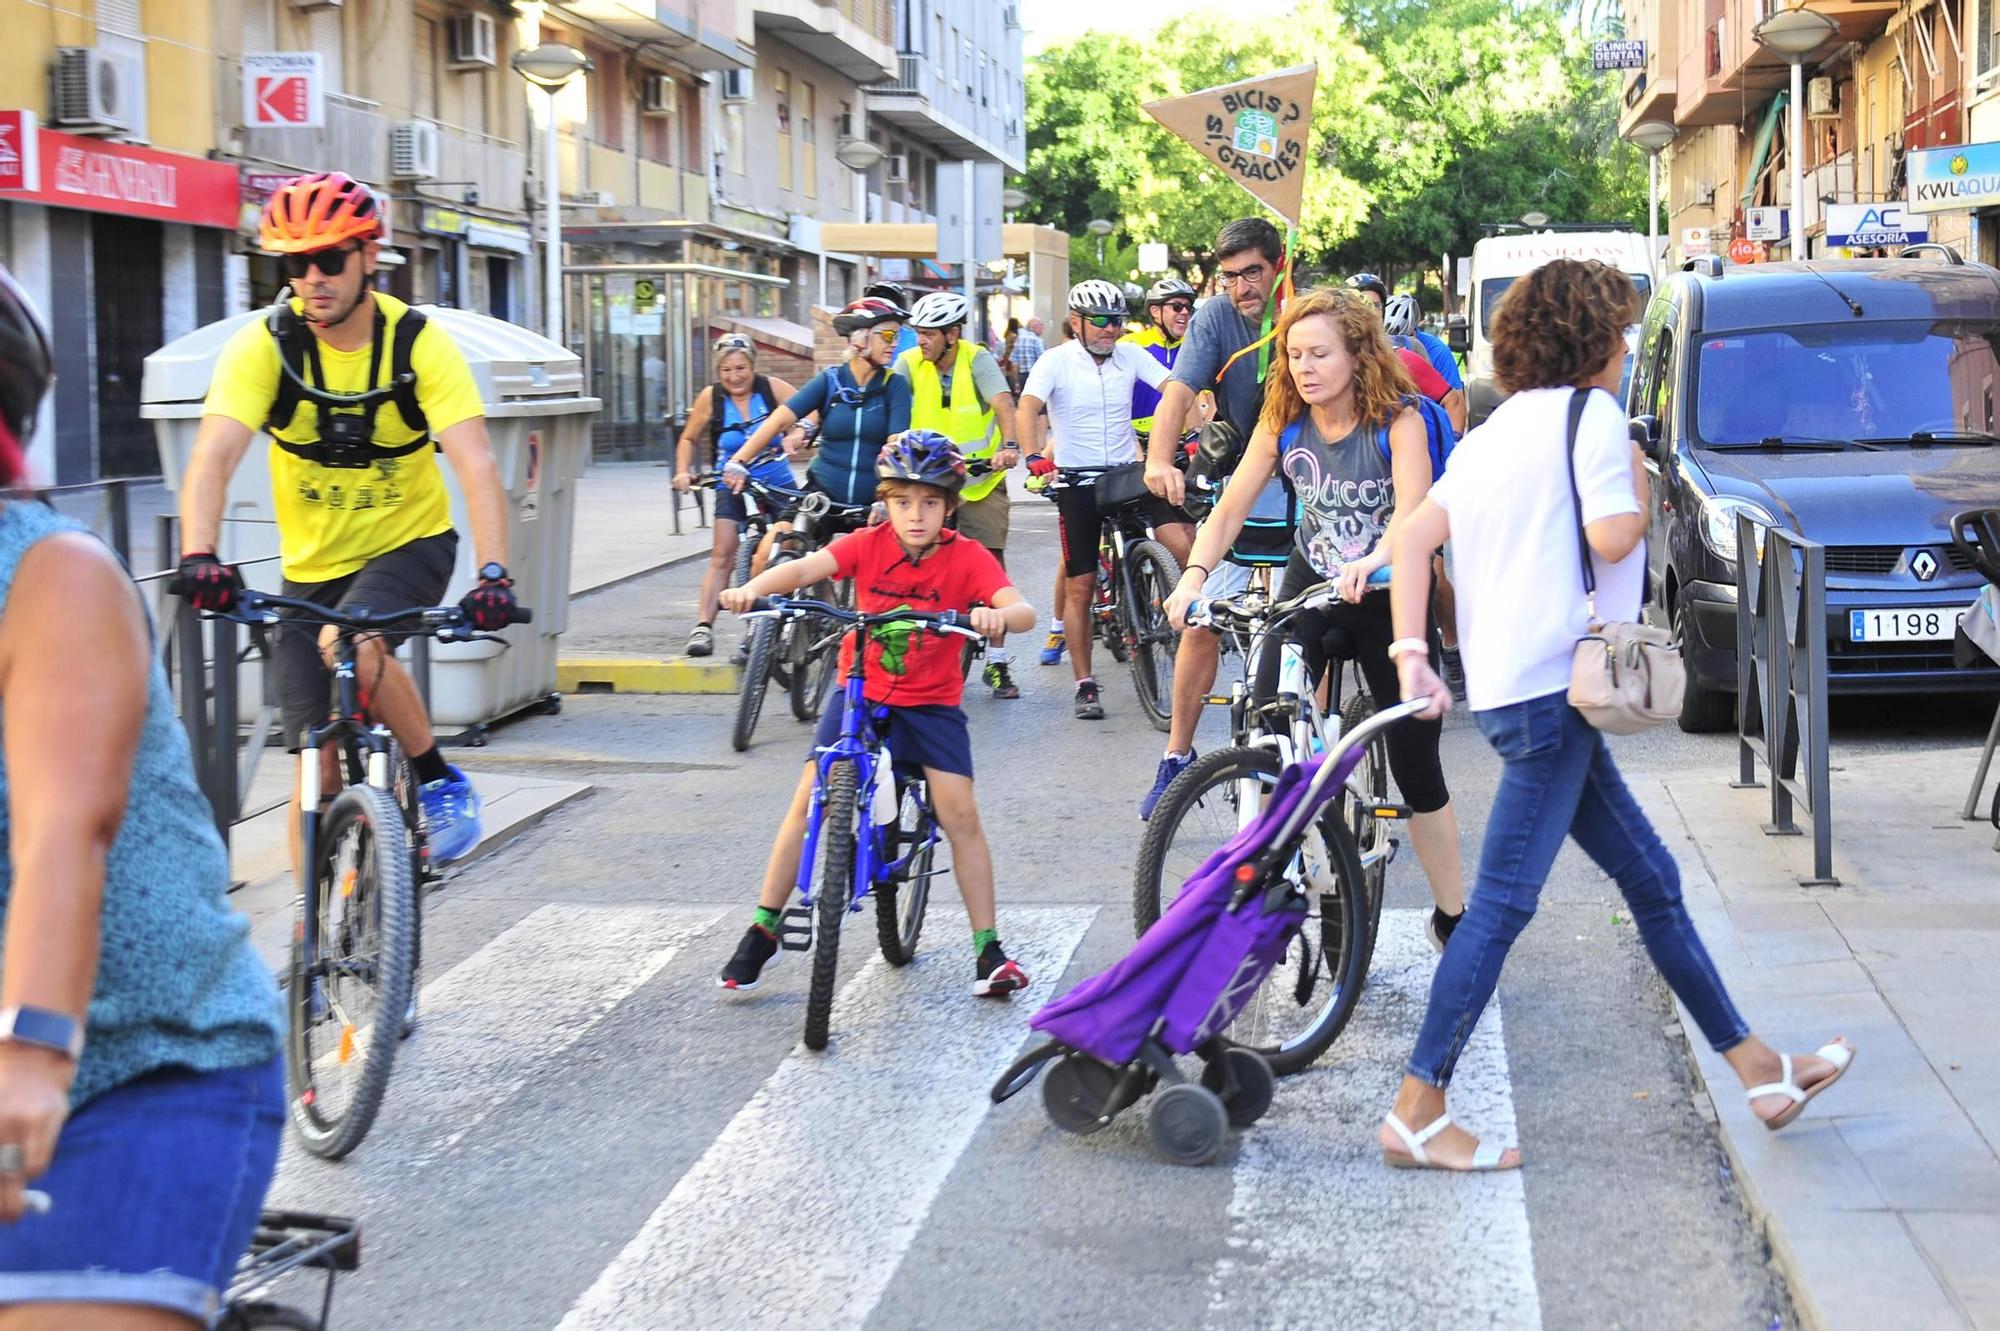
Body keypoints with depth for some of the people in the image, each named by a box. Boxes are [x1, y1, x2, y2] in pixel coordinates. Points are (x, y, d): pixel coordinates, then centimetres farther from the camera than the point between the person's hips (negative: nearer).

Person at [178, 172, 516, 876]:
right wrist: (199, 555, -45)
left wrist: (492, 574, -41)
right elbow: (212, 459, -27)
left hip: (409, 544, -2)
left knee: (353, 645, -34)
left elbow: (476, 466, -26)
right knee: (319, 766, -1)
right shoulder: (264, 345, -15)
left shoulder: (420, 343, -17)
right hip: (312, 566, 2)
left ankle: (440, 779, -10)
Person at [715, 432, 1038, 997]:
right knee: (809, 799, -8)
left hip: (931, 702, -1)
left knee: (959, 813, -12)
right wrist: (753, 587, -43)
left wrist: (997, 614, -48)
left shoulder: (966, 556, -11)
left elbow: (1024, 611, -24)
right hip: (859, 691, 1)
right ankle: (762, 931, 5)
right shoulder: (869, 545, -8)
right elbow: (806, 568, -23)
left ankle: (988, 949, 0)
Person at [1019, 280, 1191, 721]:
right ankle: (1085, 685, 9)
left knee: (1184, 542, -21)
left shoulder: (1131, 356, 2)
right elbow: (1028, 406, -19)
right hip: (1077, 482, -2)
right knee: (1081, 586, 0)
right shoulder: (1057, 361, -7)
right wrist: (1035, 456, -35)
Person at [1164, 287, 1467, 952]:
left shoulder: (1397, 420, -18)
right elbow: (1231, 506, -12)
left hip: (1384, 593, -3)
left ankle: (1452, 916, 16)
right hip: (1309, 587, 3)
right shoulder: (1282, 422, -7)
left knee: (1417, 766, 1)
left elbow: (1413, 510, -32)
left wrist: (1371, 562, -53)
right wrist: (1195, 572, -30)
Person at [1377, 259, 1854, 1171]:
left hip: (1506, 688, 10)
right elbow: (1611, 537, -17)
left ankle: (1761, 1072, 21)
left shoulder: (1493, 434, 18)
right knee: (1504, 903, -9)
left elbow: (1411, 537, 10)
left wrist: (1410, 653, 4)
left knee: (1651, 880, 14)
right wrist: (1639, 484, 4)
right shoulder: (1591, 412, -6)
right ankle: (1416, 1115, -9)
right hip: (1551, 686, -10)